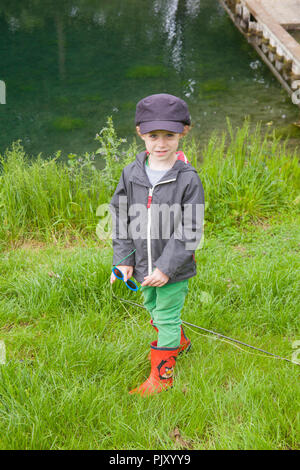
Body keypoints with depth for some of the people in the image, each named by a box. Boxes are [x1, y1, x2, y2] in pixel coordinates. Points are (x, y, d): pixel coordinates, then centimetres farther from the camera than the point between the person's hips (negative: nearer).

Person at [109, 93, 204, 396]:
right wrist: (123, 259, -4)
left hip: (174, 268, -5)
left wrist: (166, 268, -21)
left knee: (166, 318, 7)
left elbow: (190, 231, -17)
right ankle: (179, 342, 54)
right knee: (154, 309, 25)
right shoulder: (131, 174, -6)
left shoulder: (188, 179, -18)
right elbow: (120, 218, 1)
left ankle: (162, 375, 28)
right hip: (143, 265, 5)